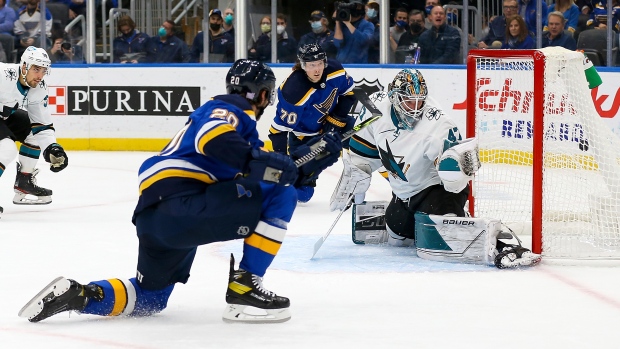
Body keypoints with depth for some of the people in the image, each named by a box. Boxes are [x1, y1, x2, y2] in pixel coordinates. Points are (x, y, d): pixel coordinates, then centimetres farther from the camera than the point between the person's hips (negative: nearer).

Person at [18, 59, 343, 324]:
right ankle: (243, 289, -8)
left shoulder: (239, 120, 29)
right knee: (280, 196, -7)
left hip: (153, 215, 10)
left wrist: (312, 160, 27)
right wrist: (263, 162, -23)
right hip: (180, 203, -10)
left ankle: (78, 294, 6)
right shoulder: (230, 108, 0)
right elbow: (213, 139, -24)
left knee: (149, 298, 27)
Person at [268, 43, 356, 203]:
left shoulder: (335, 71, -23)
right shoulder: (293, 91, -37)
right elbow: (281, 124, -30)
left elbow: (348, 91, -4)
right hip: (303, 133, -5)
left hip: (330, 122, 5)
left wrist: (337, 118, -12)